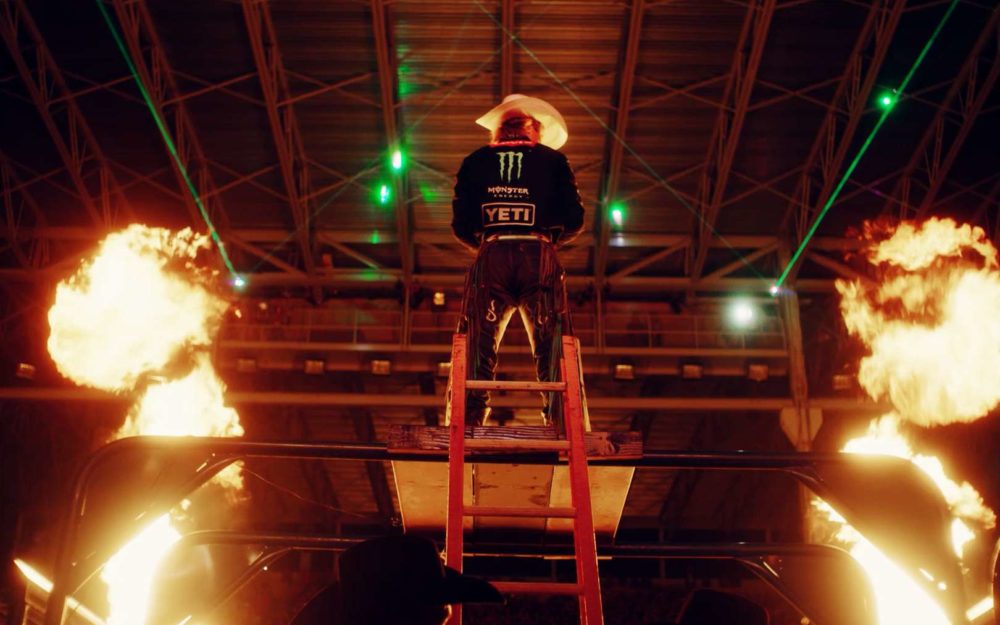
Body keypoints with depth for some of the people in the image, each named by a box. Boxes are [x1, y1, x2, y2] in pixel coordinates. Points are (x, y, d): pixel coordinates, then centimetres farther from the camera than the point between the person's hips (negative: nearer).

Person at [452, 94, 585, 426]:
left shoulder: (475, 161, 18)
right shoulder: (553, 160, 16)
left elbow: (460, 224, 11)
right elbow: (574, 220, 9)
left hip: (491, 258, 1)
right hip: (539, 258, -1)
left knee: (477, 349, 1)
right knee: (551, 349, 1)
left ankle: (467, 427, -8)